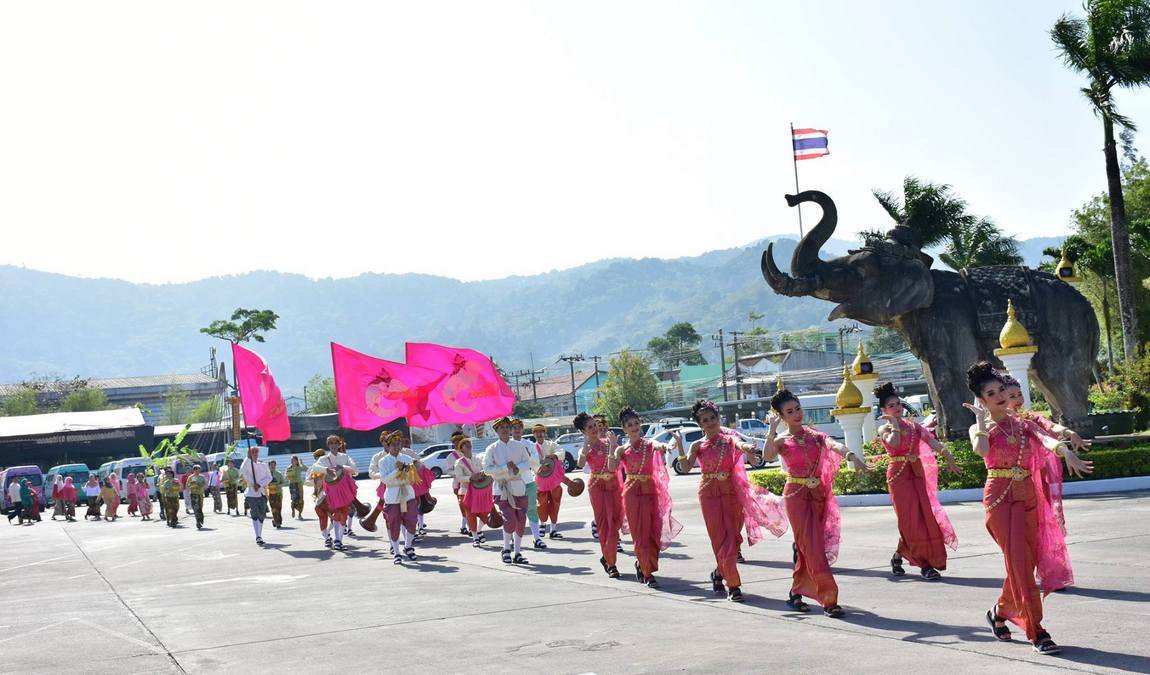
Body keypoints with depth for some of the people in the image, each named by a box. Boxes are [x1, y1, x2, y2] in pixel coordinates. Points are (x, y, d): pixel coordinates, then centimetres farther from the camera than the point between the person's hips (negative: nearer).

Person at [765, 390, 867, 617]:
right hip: (796, 496, -4)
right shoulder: (782, 441, 0)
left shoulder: (815, 436, 8)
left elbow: (834, 445, -14)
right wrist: (772, 429, -21)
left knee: (806, 547, 9)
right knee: (812, 546, -10)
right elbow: (768, 456, -22)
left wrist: (850, 454, -34)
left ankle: (796, 594, 26)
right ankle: (829, 600, -13)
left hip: (818, 495, 4)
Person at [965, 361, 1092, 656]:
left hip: (1027, 497, 4)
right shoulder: (979, 429, 2)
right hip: (1000, 497, -4)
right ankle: (1036, 632, -9)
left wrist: (1066, 451, -32)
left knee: (1026, 562, 7)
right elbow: (982, 449, -23)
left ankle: (1000, 611, 32)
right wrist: (981, 419, -10)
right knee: (1019, 561, -11)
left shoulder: (1024, 425, 11)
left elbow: (1045, 440, -11)